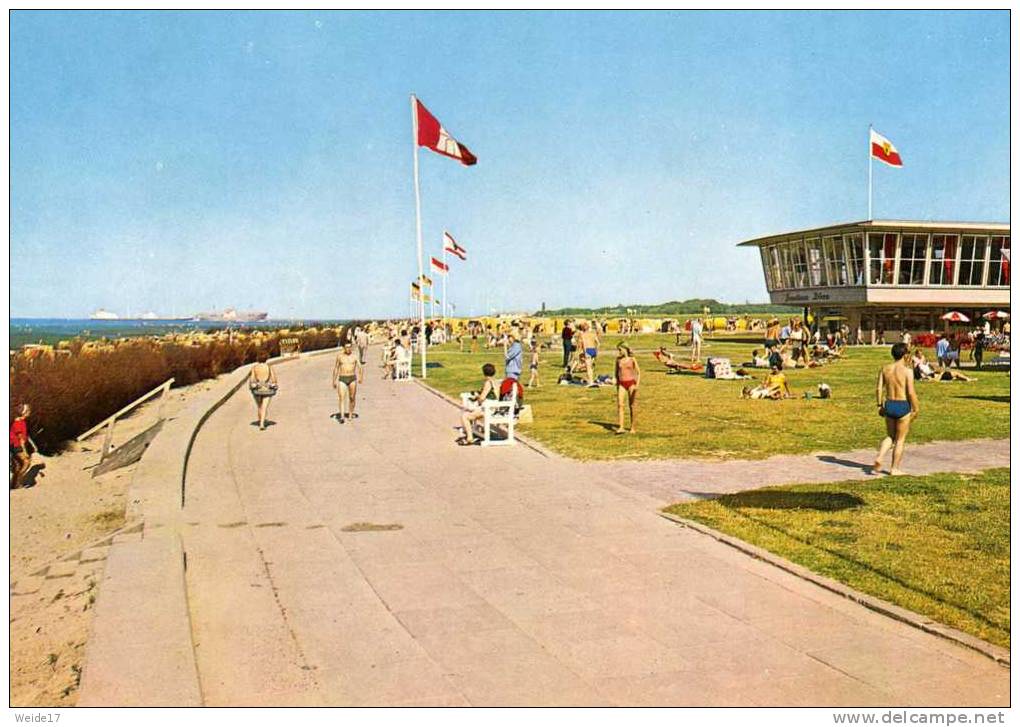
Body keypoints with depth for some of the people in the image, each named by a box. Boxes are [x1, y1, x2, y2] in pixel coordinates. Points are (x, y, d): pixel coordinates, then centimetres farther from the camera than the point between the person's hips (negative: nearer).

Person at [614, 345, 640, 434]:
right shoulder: (618, 360, 7)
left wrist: (637, 384, -12)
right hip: (621, 384, 2)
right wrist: (617, 385, 15)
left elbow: (638, 372, 0)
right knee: (620, 404, -12)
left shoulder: (632, 359, -2)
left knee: (632, 406, 3)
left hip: (631, 383, -2)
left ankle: (632, 427, 13)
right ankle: (620, 427, -16)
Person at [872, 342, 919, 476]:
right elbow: (911, 392, -15)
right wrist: (916, 409, -5)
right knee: (900, 439, 9)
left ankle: (879, 459, 1)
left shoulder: (885, 369, 2)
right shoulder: (907, 371, -12)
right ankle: (894, 469, 15)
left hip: (889, 405, 4)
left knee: (890, 436, 21)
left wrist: (880, 405, 11)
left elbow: (879, 389, 1)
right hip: (903, 406, -4)